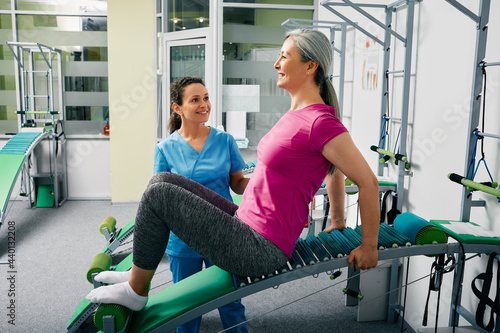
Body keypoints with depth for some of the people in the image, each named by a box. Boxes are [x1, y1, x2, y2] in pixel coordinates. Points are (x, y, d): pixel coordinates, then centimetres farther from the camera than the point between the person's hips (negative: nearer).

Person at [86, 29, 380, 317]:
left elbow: (368, 181, -16)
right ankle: (138, 273, 19)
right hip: (246, 226, 9)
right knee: (163, 180, 7)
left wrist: (369, 246, -5)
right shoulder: (297, 115, 10)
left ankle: (136, 292, 8)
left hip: (260, 251, -9)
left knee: (158, 195, -12)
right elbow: (334, 173, 20)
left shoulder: (321, 124, -19)